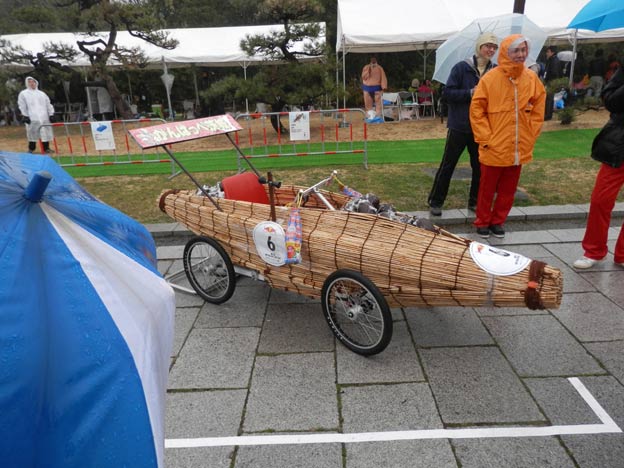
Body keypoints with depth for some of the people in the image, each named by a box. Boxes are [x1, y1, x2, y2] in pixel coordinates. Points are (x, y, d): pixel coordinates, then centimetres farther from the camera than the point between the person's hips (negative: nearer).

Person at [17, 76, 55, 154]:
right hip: (32, 118, -3)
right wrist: (24, 116, -7)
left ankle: (46, 148, 7)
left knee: (46, 132, -1)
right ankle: (31, 149, 4)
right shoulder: (23, 94, 10)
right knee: (32, 133, -5)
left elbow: (48, 105, 17)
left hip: (44, 117, 3)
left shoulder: (42, 93, 20)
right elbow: (22, 106, 3)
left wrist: (51, 114, 6)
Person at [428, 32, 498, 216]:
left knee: (480, 167, 10)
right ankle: (435, 202, 13)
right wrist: (470, 93, -19)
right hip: (459, 127, -4)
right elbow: (447, 93, -12)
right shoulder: (461, 68, -7)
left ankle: (475, 202, 25)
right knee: (447, 166, 2)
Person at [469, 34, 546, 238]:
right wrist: (485, 138, -10)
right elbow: (476, 109, -7)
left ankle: (498, 221, 27)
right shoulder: (490, 78, -9)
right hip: (494, 147, -4)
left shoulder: (531, 78, 3)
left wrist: (531, 135, 7)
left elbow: (538, 108, 13)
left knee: (508, 189, 11)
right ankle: (482, 222, 23)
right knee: (487, 188, 7)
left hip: (519, 148, 4)